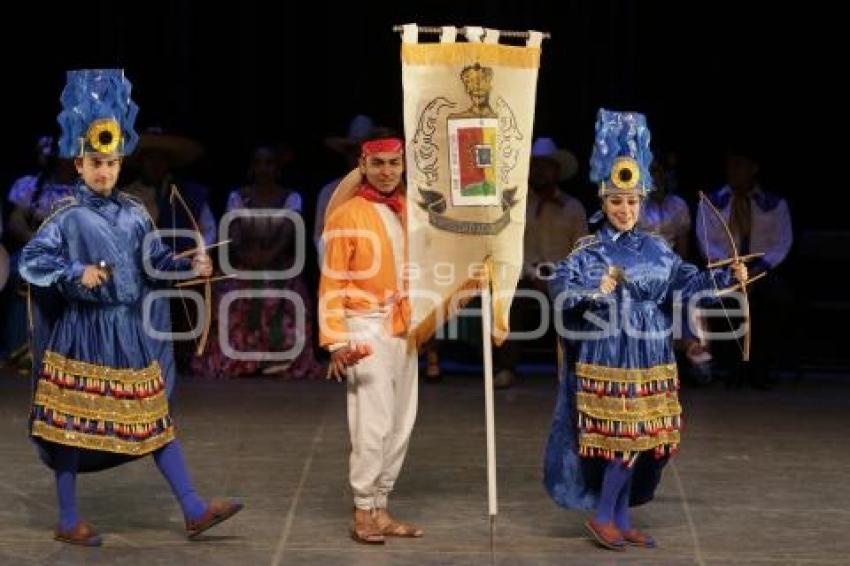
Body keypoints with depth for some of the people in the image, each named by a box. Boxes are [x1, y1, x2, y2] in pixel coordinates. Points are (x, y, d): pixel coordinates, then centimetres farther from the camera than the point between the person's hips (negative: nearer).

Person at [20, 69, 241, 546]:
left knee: (155, 418, 7)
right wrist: (77, 273, -22)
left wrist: (191, 265, -5)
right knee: (73, 425, 1)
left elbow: (156, 259, 13)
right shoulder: (68, 217, -7)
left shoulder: (134, 214, 8)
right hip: (83, 332, -5)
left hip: (131, 331, 5)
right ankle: (69, 521, 13)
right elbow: (30, 261, -10)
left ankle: (194, 510, 9)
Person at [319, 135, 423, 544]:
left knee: (400, 425, 8)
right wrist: (335, 341, -17)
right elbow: (331, 283, -10)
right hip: (367, 329, -7)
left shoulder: (409, 211, 10)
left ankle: (380, 509, 15)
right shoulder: (347, 215, -8)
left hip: (404, 330, 7)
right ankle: (363, 514, -2)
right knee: (373, 425, -11)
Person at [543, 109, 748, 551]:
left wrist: (727, 276, -9)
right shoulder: (589, 251, -6)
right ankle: (603, 516, 6)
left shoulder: (655, 249, 9)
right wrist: (596, 292, -31)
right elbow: (560, 290, -15)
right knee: (626, 440, -8)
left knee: (640, 442, 8)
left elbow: (686, 279, 4)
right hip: (609, 358, -5)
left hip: (650, 360, 5)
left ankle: (621, 520, 17)